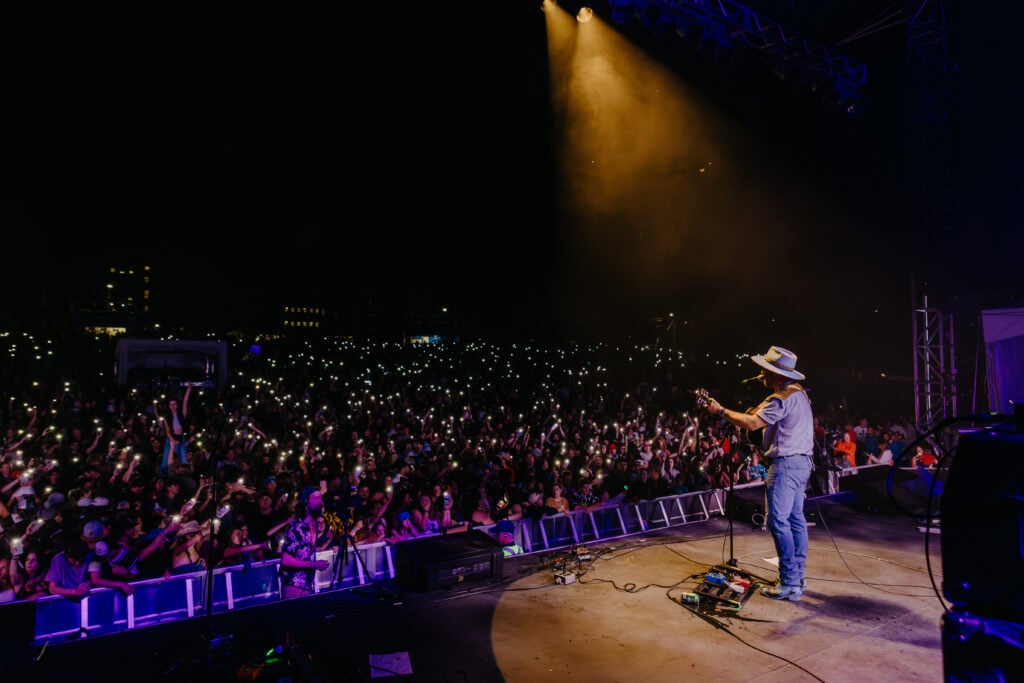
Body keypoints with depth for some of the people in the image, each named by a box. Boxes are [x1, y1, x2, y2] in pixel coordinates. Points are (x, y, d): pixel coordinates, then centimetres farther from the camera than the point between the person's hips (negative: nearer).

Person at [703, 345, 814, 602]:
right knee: (795, 519, 13)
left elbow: (752, 423, -23)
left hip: (785, 464, -10)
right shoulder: (798, 393, 13)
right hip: (802, 462, 11)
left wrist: (721, 411, -15)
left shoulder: (781, 398, -18)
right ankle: (797, 577, 21)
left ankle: (789, 585, -3)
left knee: (778, 521, -6)